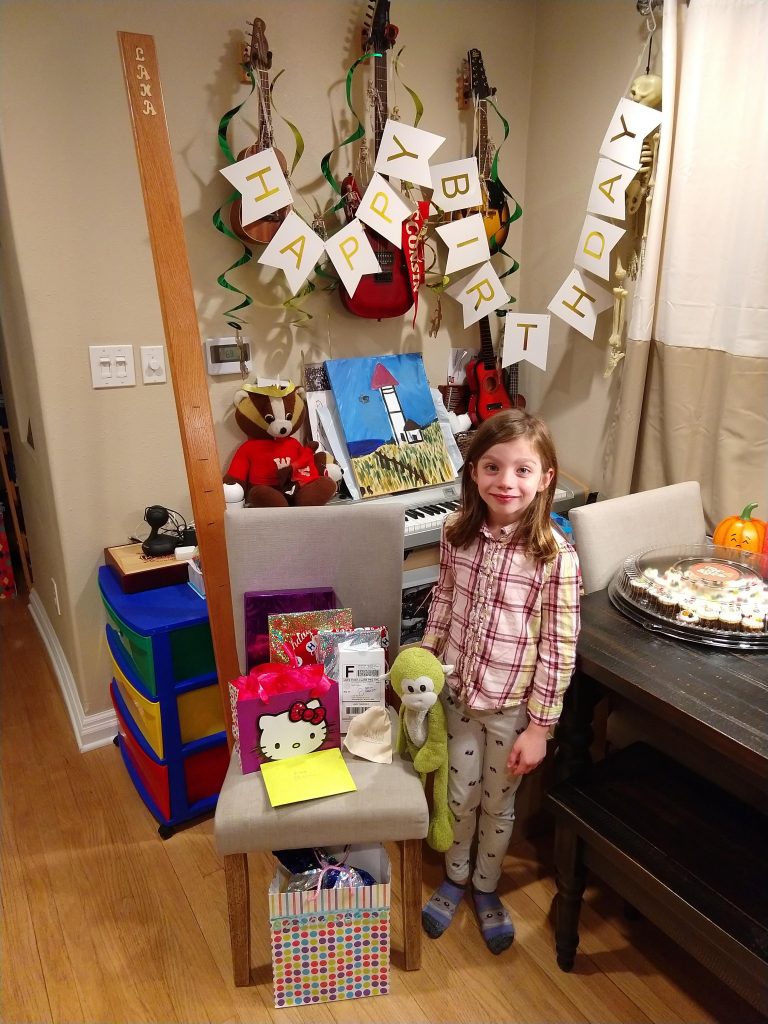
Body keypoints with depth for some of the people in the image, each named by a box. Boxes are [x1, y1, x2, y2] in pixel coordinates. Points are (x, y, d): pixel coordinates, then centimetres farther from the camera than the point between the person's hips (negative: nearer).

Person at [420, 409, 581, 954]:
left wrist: (539, 727, -12)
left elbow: (559, 650, -16)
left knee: (498, 805, 19)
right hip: (458, 693, 3)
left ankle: (486, 887, 47)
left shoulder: (556, 555, -21)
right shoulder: (458, 533, -9)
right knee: (459, 796, 19)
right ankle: (455, 878, 47)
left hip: (512, 707, -2)